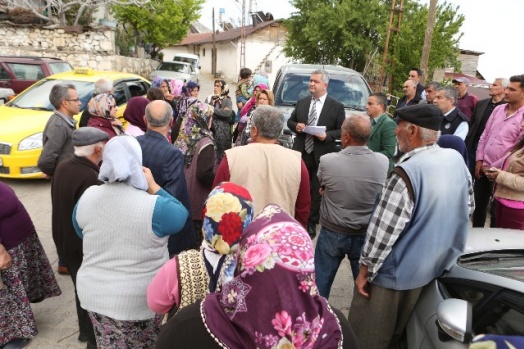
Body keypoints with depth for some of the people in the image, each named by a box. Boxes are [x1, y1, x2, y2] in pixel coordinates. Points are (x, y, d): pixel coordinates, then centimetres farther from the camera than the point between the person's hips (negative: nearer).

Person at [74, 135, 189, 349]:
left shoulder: (86, 197, -7)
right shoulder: (154, 207, -25)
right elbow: (181, 216, -4)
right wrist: (153, 186, -3)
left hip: (93, 294, 5)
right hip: (136, 301, -4)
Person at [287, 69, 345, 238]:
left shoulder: (336, 106, -1)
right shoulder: (301, 103, 11)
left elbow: (342, 130, -1)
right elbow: (290, 121, 18)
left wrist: (327, 135, -18)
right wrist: (296, 126, -5)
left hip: (321, 156, -3)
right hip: (301, 153, 3)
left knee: (316, 190, 6)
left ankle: (311, 222, 20)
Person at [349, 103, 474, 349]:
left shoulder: (409, 172, -29)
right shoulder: (457, 159, -4)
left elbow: (384, 229, -26)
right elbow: (468, 206, 10)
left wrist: (365, 270, -13)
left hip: (395, 272, -8)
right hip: (435, 265, 8)